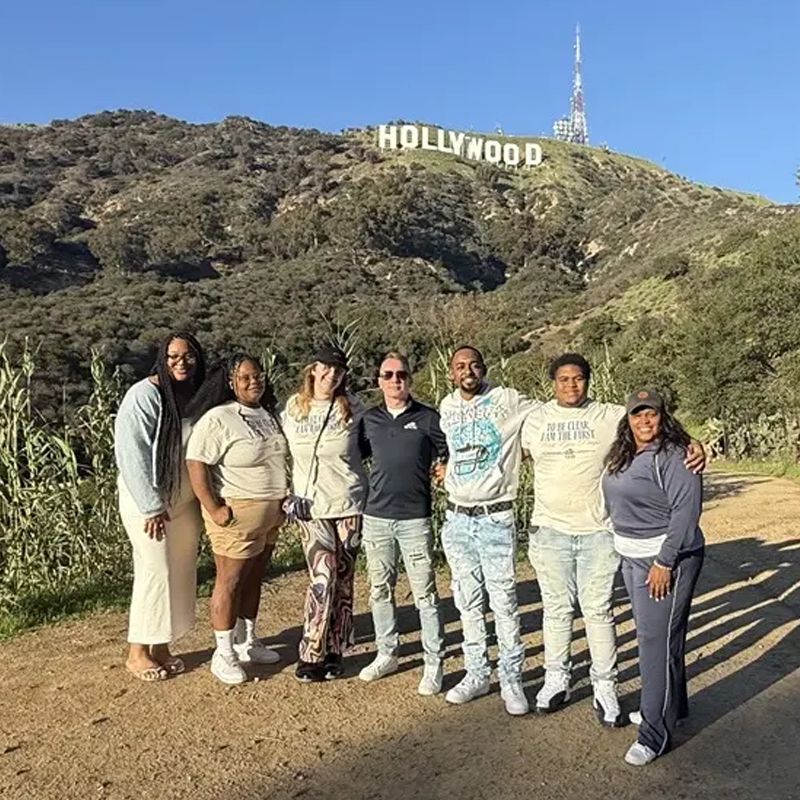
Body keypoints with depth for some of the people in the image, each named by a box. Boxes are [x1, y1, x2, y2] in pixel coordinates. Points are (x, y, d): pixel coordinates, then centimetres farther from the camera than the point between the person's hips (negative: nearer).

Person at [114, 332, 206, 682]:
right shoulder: (144, 395, -15)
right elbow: (131, 455, -18)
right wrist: (152, 506, -18)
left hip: (185, 502, 6)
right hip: (149, 502, -6)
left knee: (180, 573, 10)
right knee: (155, 573, 0)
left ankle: (161, 647, 26)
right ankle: (137, 653, 18)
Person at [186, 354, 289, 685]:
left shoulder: (270, 414, 9)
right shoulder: (217, 419, -15)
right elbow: (196, 464, -19)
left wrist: (282, 499, 14)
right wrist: (214, 509, -21)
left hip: (270, 513, 7)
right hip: (236, 514, -7)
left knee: (253, 578, 17)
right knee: (230, 581, 2)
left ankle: (247, 643, 31)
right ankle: (224, 654, 15)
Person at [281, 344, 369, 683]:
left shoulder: (352, 409, -2)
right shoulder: (292, 410, 2)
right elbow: (285, 454, 15)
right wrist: (290, 494, 11)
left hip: (349, 505, 0)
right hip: (310, 506, 0)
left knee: (342, 579, 5)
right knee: (323, 578, -7)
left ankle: (333, 650, 19)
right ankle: (311, 653, 7)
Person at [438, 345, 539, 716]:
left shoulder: (508, 400, -7)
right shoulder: (446, 407, 9)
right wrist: (448, 469, 9)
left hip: (496, 518, -4)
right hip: (456, 518, 5)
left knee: (504, 601, 0)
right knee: (468, 601, 12)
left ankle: (511, 679, 15)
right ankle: (476, 673, 26)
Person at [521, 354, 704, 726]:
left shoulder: (611, 416, -2)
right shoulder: (535, 420, 5)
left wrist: (693, 445, -24)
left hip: (598, 531, -2)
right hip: (550, 530, 2)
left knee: (598, 610, 5)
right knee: (556, 609, 12)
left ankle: (604, 689, 19)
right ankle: (556, 680, 28)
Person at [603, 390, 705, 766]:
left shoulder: (673, 455, -16)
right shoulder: (622, 456, 9)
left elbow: (686, 510, -21)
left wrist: (665, 562, -22)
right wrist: (628, 553, 14)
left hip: (667, 559, -8)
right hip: (631, 557, 9)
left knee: (659, 640, -4)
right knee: (649, 634, 18)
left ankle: (655, 733, 6)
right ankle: (669, 705, 37)